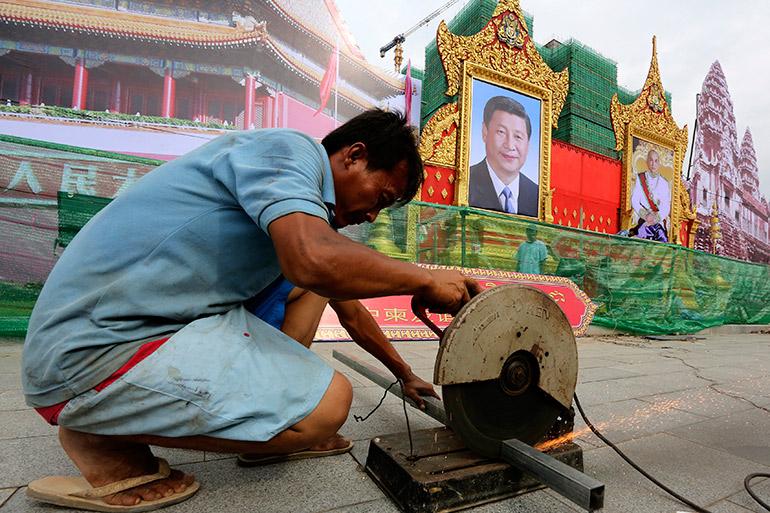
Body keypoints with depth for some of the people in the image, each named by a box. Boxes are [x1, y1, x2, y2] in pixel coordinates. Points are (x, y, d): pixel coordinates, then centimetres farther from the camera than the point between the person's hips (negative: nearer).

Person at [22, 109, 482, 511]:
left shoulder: (314, 202, 15)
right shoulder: (289, 148, -13)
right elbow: (315, 261, -34)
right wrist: (426, 281, -17)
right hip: (95, 353, -10)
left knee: (309, 290, 9)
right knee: (326, 403, -18)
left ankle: (266, 429, 11)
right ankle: (100, 439, -3)